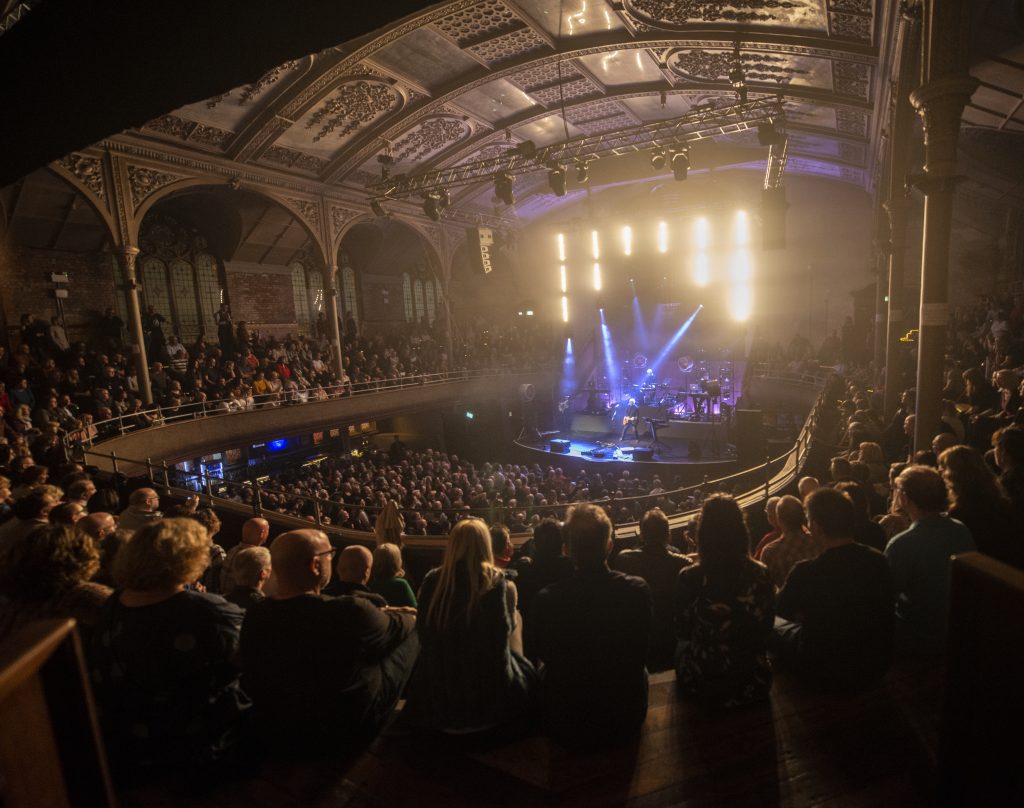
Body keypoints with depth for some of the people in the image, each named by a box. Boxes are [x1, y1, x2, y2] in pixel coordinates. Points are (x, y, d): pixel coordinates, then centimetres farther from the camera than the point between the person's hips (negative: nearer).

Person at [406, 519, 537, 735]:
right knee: (529, 673, 25)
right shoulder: (493, 580, -17)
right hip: (485, 698, -4)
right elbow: (502, 632, -10)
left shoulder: (432, 579, -7)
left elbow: (422, 631, 4)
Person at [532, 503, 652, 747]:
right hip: (626, 719, 2)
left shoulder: (547, 600, -25)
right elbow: (642, 650, -3)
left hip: (567, 725, -1)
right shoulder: (638, 590, -21)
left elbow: (546, 656, -5)